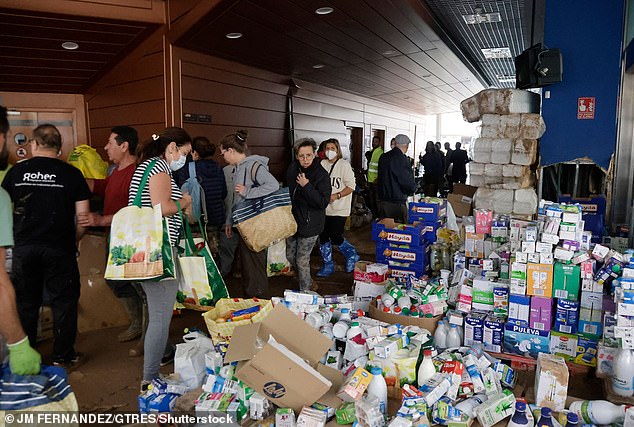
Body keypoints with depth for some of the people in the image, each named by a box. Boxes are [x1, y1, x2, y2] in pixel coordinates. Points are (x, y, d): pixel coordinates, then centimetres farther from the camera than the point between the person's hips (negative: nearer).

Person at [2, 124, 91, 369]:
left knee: (25, 302, 16)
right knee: (63, 302, 9)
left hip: (24, 247, 3)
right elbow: (83, 215, -6)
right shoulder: (71, 173, -4)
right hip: (60, 248, -2)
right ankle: (63, 357, 17)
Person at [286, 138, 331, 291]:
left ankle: (305, 291, 21)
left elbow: (323, 202, -25)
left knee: (302, 260, 0)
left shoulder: (321, 174, -18)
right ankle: (308, 283, 39)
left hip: (310, 224, -7)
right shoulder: (292, 168, -1)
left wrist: (306, 186, -30)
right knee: (290, 256, 18)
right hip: (293, 220, 7)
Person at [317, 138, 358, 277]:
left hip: (339, 209, -5)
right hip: (324, 208, 5)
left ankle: (352, 256, 21)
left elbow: (351, 186, -10)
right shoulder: (322, 164, 6)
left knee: (335, 238, -6)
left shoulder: (344, 165, -7)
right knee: (323, 237, 8)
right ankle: (328, 265, 25)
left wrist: (336, 195, -19)